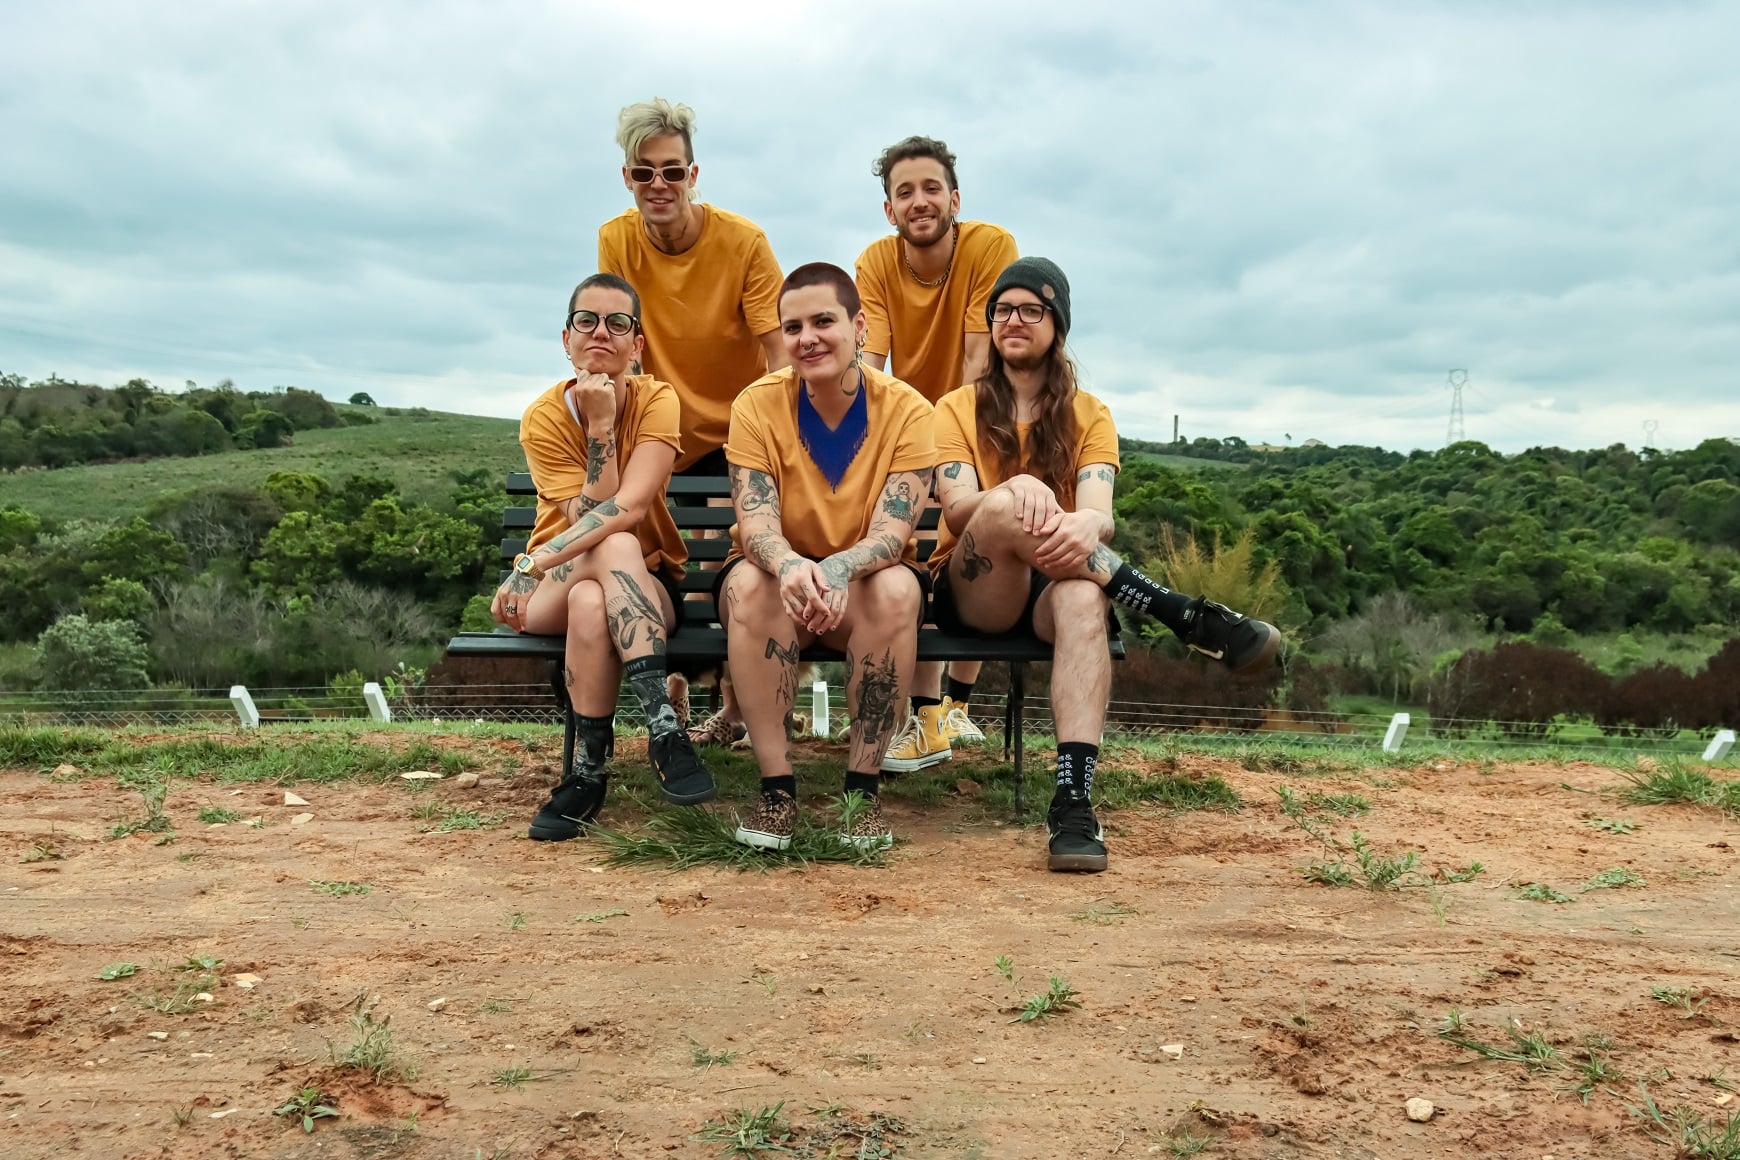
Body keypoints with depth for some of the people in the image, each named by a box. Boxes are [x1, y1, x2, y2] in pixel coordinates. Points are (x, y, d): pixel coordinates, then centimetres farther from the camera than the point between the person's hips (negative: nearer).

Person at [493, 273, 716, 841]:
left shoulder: (656, 399, -12)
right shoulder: (543, 417, -10)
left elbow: (629, 506, -26)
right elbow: (589, 519, -20)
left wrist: (534, 564, -30)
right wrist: (600, 425, -27)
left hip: (646, 584, 0)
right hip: (557, 590, 1)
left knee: (590, 601, -36)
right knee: (615, 547, -35)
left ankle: (589, 769, -30)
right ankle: (663, 726, -35)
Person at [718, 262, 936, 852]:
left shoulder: (906, 410, -11)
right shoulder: (758, 404, -9)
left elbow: (893, 530, -20)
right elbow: (754, 520, -19)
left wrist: (837, 569, -43)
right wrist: (789, 566, -43)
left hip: (864, 587, 0)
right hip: (778, 578, 1)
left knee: (897, 588, -34)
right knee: (749, 583, -34)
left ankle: (863, 785, -21)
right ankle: (776, 784, -24)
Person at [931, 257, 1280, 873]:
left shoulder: (1088, 414, 11)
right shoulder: (958, 409, 7)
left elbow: (1100, 513, -8)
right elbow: (957, 511, -10)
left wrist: (1086, 526, -34)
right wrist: (1016, 489, -33)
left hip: (1055, 586, 1)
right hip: (973, 592, -1)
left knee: (1082, 597, -37)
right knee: (1001, 508, -33)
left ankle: (1074, 802, -47)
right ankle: (1187, 616, -31)